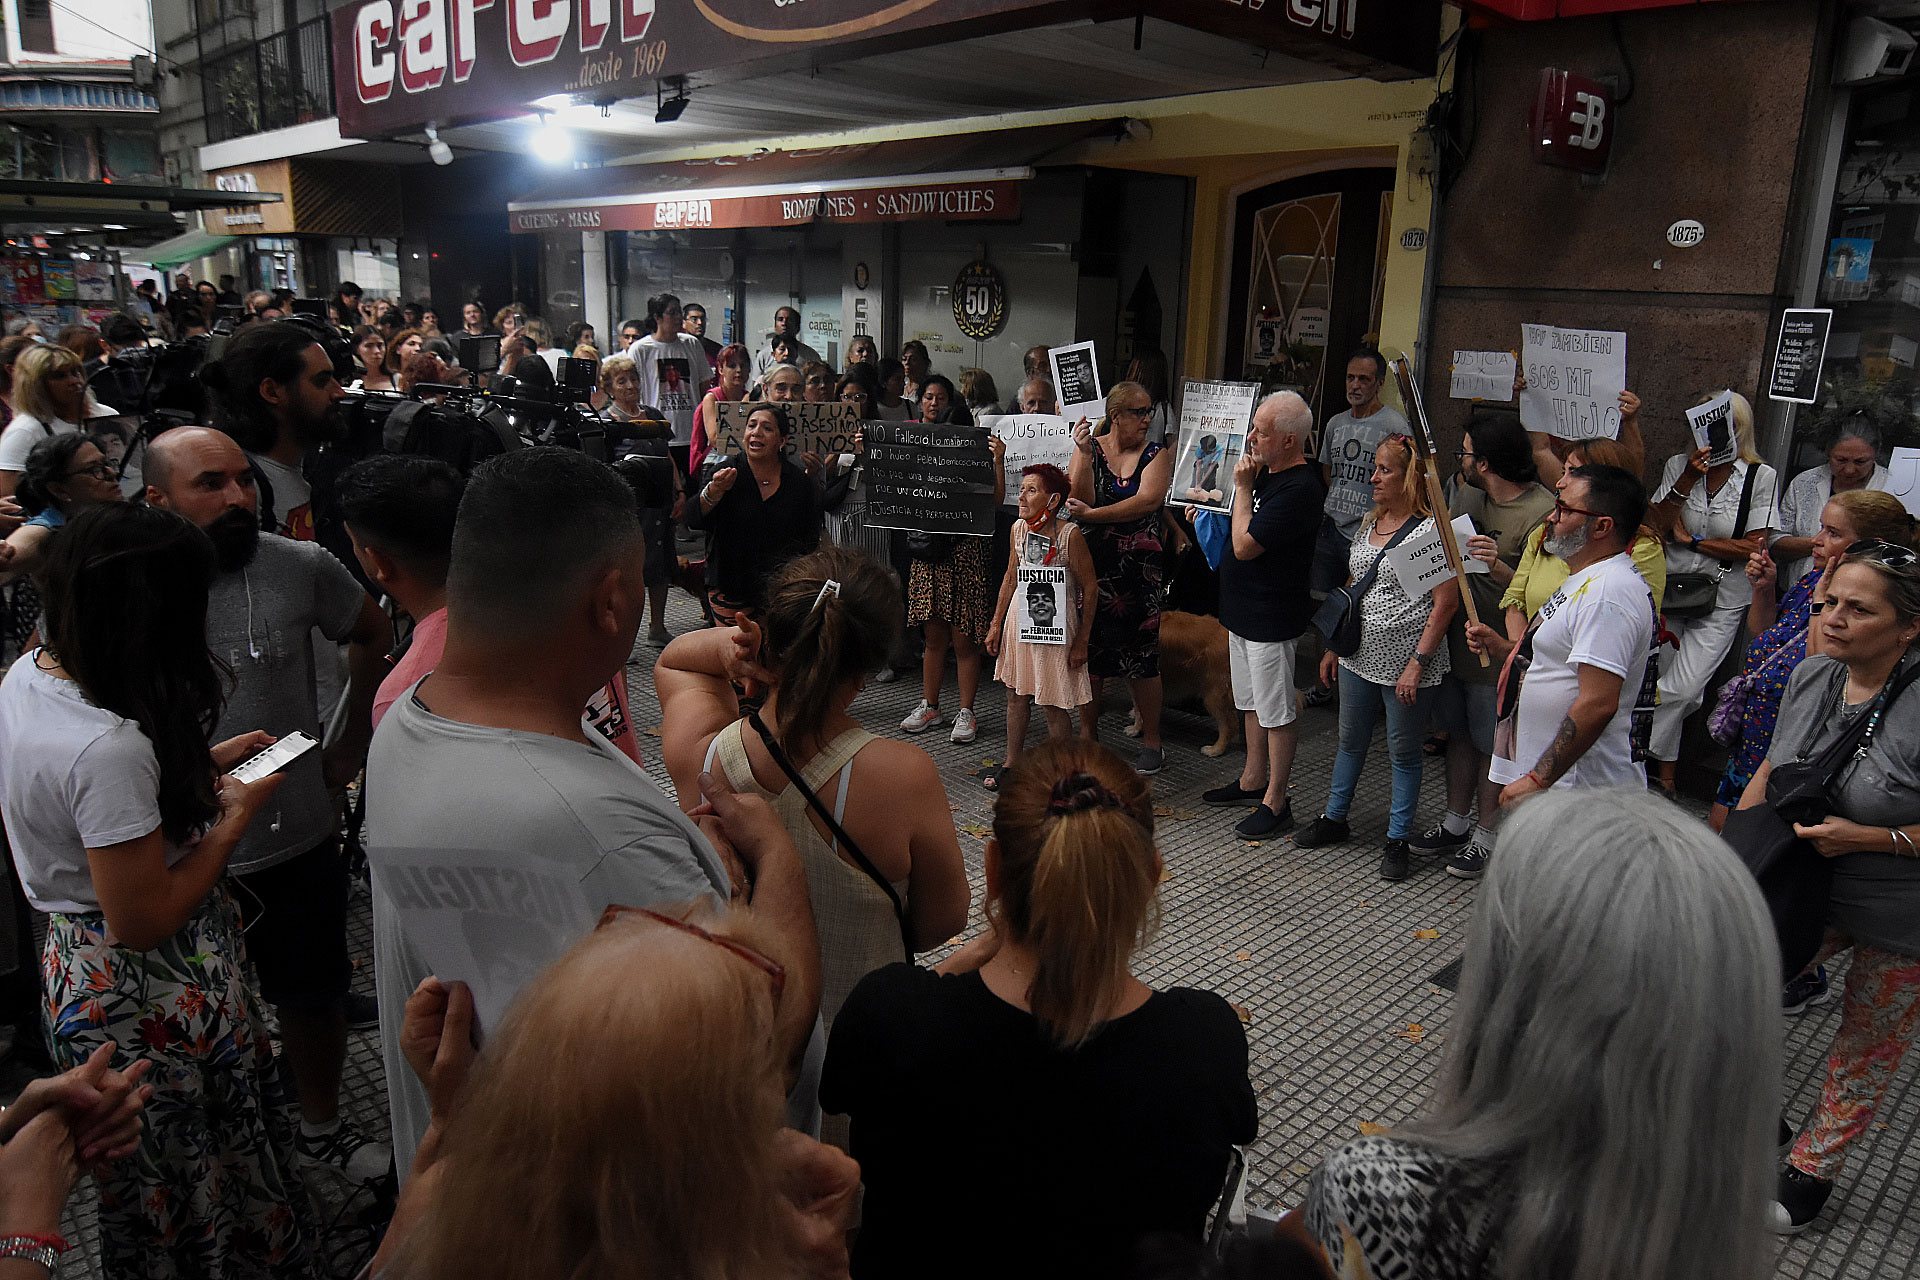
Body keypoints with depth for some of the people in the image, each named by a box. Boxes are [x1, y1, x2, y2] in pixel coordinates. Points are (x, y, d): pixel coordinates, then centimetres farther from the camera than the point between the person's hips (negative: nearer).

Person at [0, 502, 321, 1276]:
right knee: (201, 1178, 13)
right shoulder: (110, 748, -33)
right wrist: (235, 819, -16)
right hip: (151, 998, -9)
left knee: (149, 1187, 29)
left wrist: (203, 763, 8)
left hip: (75, 967, 9)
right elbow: (142, 923, -25)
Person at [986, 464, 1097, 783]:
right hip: (1019, 618, 6)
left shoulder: (1070, 535, -17)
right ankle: (1012, 762, 33)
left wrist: (1081, 641, -11)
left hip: (1056, 624, -6)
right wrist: (996, 624, 13)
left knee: (1053, 703, -1)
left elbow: (1090, 588, -12)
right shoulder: (1019, 529, 0)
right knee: (1015, 693, 16)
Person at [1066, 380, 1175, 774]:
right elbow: (1080, 501, -7)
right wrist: (1084, 454, -18)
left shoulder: (1157, 455, 2)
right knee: (1088, 651, 7)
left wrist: (1090, 514, -17)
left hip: (1139, 568, -1)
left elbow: (1146, 501, -14)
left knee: (1140, 655, 0)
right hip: (1092, 564, 2)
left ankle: (1151, 741, 14)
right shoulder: (1090, 448, 5)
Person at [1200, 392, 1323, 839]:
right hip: (1244, 609, 10)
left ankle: (1275, 803, 10)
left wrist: (1242, 487, -16)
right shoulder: (1266, 473, 8)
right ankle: (1253, 780, 35)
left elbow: (1244, 545, -25)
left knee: (1276, 711, 0)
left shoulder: (1299, 489, -23)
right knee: (1252, 701, 21)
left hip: (1272, 617, -10)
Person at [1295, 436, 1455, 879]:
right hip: (1360, 655, 7)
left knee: (1403, 750, 7)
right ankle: (1334, 818, 35)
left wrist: (1417, 664, -18)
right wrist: (1334, 646, 16)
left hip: (1406, 662, -7)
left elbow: (1446, 603, -16)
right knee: (1351, 739, 19)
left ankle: (1397, 840, 20)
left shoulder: (1431, 530, -14)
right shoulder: (1368, 524, 8)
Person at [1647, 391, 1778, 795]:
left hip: (1722, 600, -2)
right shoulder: (1679, 465, 3)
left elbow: (1753, 547, -8)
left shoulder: (1761, 477, -4)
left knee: (1680, 691, -10)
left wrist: (1692, 540, -8)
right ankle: (1665, 772, 21)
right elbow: (1654, 527, -6)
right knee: (1669, 689, 5)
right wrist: (1688, 480, -14)